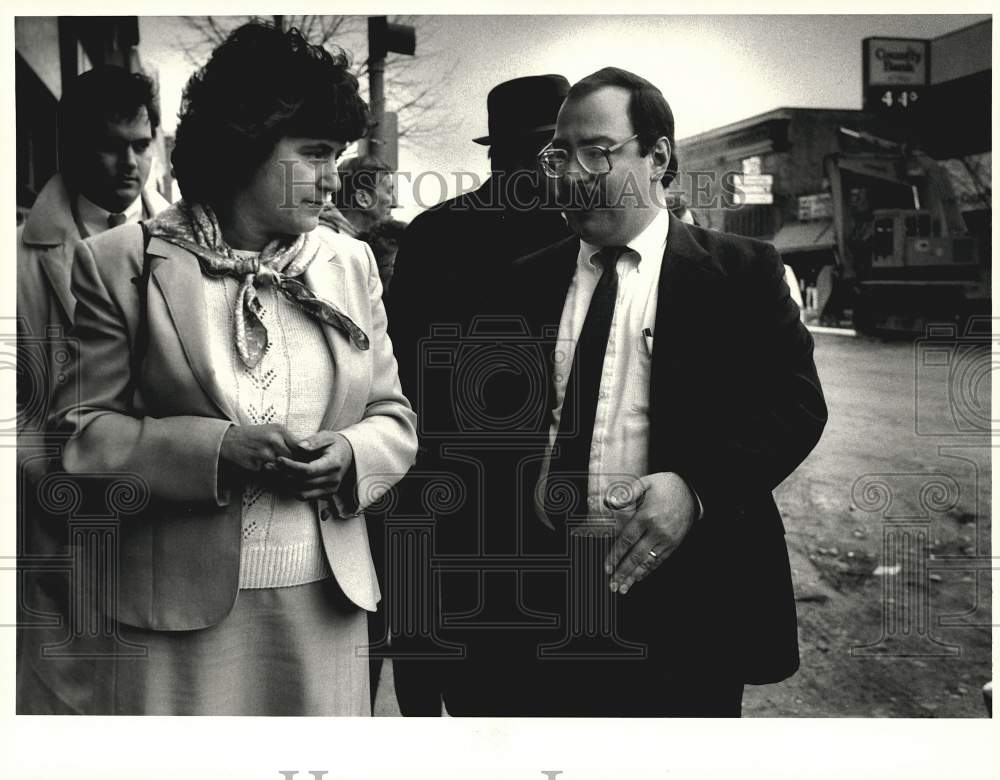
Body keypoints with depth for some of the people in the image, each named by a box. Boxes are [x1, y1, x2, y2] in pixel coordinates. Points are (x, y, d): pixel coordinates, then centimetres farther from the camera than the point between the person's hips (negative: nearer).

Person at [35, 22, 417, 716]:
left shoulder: (352, 263, 9)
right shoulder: (119, 263, -3)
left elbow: (394, 419, 12)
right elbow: (79, 437, -7)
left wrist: (349, 453, -10)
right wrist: (219, 449, -20)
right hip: (172, 613, -3)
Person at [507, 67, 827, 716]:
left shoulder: (741, 271, -1)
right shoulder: (531, 282, 9)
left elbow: (796, 402, -7)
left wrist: (695, 487, -20)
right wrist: (523, 483, -9)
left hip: (688, 596, -2)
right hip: (549, 595, 3)